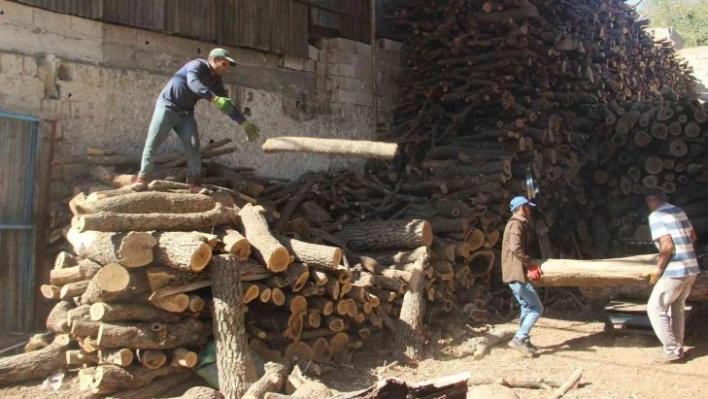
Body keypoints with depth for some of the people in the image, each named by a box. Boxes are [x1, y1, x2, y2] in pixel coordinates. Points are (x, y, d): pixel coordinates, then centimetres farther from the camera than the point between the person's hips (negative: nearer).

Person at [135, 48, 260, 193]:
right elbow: (193, 83, -40)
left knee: (194, 148, -6)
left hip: (186, 113, 6)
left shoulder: (216, 81, 3)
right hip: (167, 106, -6)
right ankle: (143, 178, -3)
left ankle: (195, 184, -4)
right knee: (152, 144, -8)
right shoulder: (197, 65, -18)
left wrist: (244, 123, 1)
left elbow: (226, 105, 9)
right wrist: (215, 99, -55)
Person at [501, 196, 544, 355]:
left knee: (527, 307, 17)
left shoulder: (517, 224, 20)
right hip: (516, 273, -10)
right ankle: (519, 338, -9)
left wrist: (529, 266, 13)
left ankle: (523, 339, 22)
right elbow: (515, 248, -28)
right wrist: (530, 265, -20)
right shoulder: (516, 224, -13)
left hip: (514, 273, 10)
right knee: (537, 308, -7)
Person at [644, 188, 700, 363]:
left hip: (675, 271, -8)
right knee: (677, 308, 20)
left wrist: (658, 268, -10)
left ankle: (671, 350, 4)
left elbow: (667, 246, -21)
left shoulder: (656, 216, -12)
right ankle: (677, 347, 25)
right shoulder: (679, 211, 12)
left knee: (655, 308, 3)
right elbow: (692, 236, 24)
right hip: (691, 268, 8)